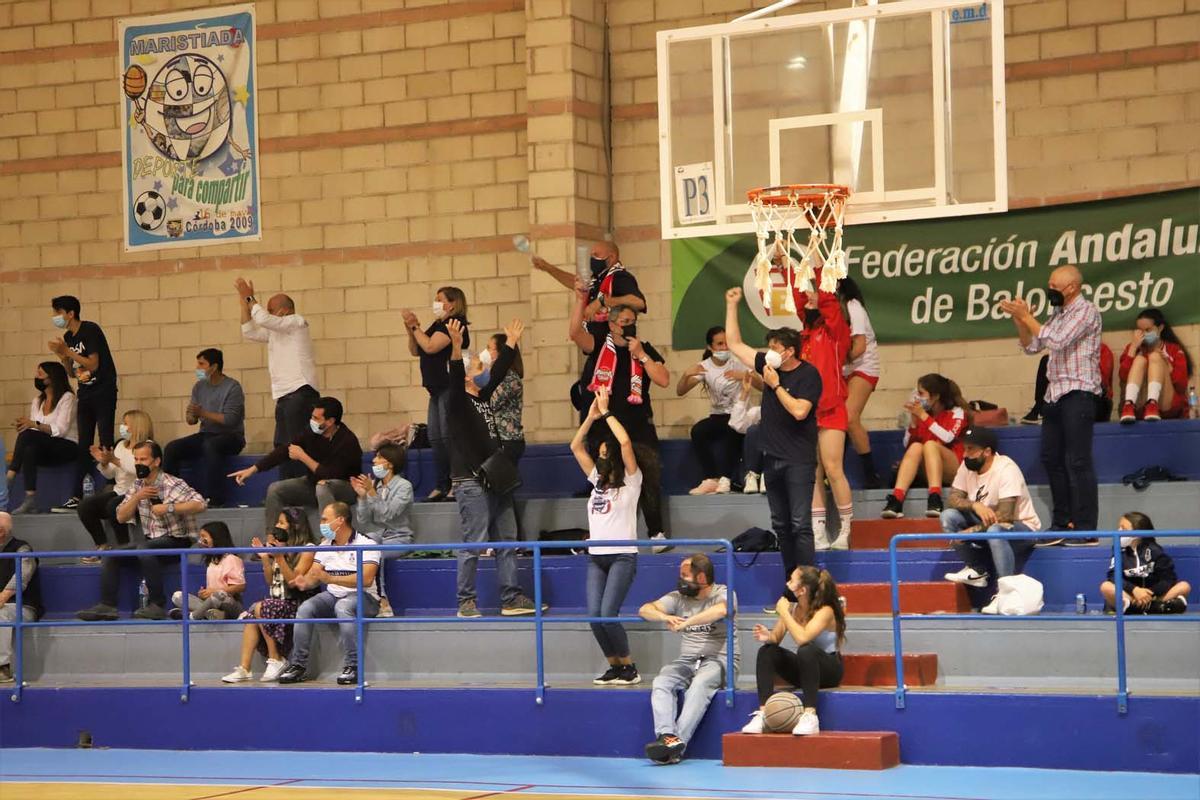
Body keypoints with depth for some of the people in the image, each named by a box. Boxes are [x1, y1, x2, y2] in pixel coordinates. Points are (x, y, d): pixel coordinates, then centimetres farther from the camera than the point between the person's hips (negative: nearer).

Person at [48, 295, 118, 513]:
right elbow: (72, 372, 15)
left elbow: (93, 365, -19)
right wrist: (62, 356, -3)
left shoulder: (90, 331, -13)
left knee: (105, 444, -9)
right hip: (85, 394, 8)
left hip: (103, 392, -8)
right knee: (83, 446, 5)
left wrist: (67, 351, -17)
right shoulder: (68, 337, 10)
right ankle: (77, 497, 4)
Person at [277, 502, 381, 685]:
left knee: (343, 607, -37)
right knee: (305, 608, -21)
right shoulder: (324, 546, 14)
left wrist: (330, 578, -31)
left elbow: (366, 579, -22)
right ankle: (299, 666, -17)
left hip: (363, 597, -6)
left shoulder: (365, 544, -8)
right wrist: (305, 582, -18)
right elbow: (313, 576, 9)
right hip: (333, 596, 6)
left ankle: (352, 667, -33)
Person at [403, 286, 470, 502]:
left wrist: (415, 327, -8)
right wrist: (411, 329, 4)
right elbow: (415, 351, 19)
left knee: (448, 436, -11)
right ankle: (441, 486, 10)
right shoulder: (437, 325, 18)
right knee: (435, 438, 8)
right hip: (437, 389, 10)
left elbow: (430, 347, -20)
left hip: (450, 387, -10)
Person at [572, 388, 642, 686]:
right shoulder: (597, 480, 18)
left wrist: (606, 412, -7)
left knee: (608, 614, -16)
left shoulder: (631, 480, 1)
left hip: (622, 555, -6)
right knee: (594, 616, -8)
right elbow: (576, 446, 16)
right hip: (596, 556, 6)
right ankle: (614, 666, 6)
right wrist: (592, 415, 8)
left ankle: (629, 666, -1)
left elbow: (625, 442, -14)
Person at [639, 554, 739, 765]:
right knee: (661, 683, -26)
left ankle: (678, 742, -45)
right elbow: (645, 609, 4)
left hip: (719, 660, -5)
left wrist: (687, 623, -33)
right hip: (687, 661, 5)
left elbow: (721, 610, -26)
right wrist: (665, 617, -19)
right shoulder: (678, 597, 15)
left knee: (700, 684, -36)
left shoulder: (723, 594, -1)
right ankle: (667, 736, -44)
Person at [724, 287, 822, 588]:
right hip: (773, 459, 7)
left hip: (799, 460, -7)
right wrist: (731, 306, 11)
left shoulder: (808, 375, -10)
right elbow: (735, 344, 16)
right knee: (781, 526, 9)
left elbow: (799, 411, -22)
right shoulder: (769, 365, 8)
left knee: (800, 524, -11)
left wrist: (776, 385, -16)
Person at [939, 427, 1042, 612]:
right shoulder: (967, 466, -3)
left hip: (1022, 528, -7)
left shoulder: (1006, 469, -24)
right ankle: (977, 570, -3)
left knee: (995, 530, -39)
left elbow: (1004, 516, -30)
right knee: (949, 516, -14)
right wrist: (975, 505, -28)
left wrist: (970, 532, -31)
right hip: (985, 525, 7)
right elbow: (953, 499, -7)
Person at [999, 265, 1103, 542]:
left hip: (1078, 394, -9)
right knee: (1051, 458, 10)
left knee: (1078, 461, -11)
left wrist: (1027, 317, -12)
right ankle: (1062, 523, 18)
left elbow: (1057, 341, -19)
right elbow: (1031, 345, 19)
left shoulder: (1086, 311, -8)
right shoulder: (1059, 313, 18)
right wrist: (1018, 319, 5)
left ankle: (1086, 529, -11)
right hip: (1056, 395, 9)